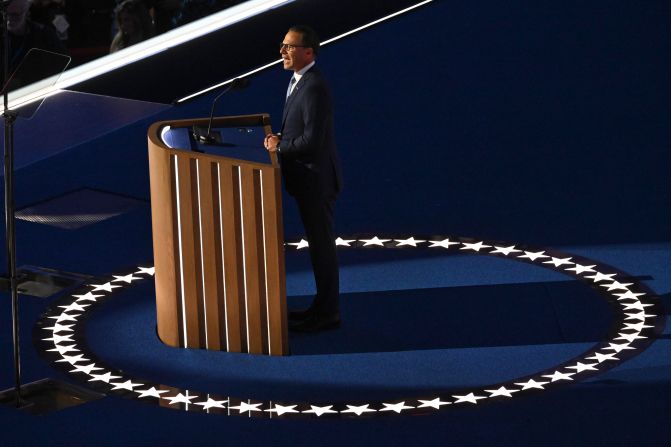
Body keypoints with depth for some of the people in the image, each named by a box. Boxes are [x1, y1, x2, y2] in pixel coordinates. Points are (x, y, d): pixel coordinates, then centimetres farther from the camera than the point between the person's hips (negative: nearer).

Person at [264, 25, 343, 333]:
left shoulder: (314, 88, -24)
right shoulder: (300, 81, 8)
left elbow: (312, 140, -27)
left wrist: (279, 146, -13)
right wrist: (280, 138, 2)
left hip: (316, 181, -10)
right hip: (307, 180, 10)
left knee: (321, 245, 1)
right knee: (318, 243, 17)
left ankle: (327, 313, 10)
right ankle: (324, 306, 27)